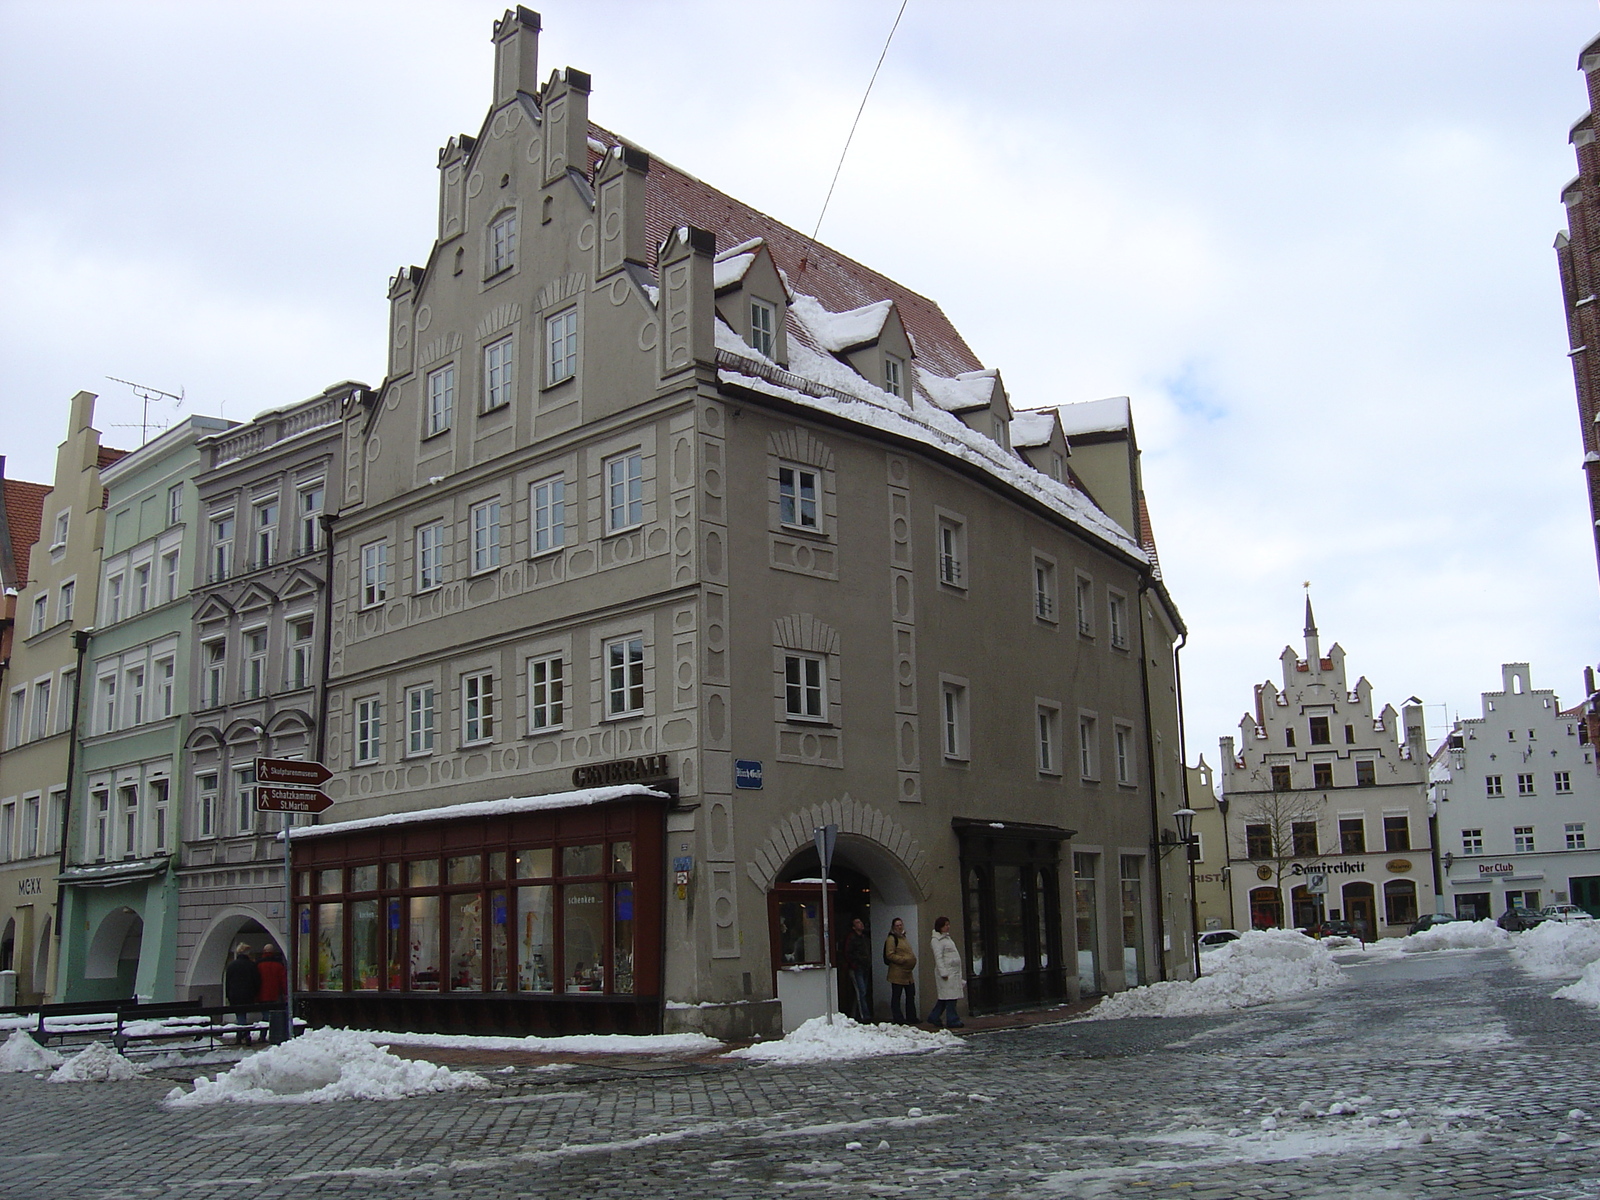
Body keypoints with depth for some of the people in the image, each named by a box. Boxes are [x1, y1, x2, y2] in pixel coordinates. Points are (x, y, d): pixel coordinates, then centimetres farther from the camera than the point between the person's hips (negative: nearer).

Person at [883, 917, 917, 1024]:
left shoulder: (904, 938, 18)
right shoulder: (891, 939, -8)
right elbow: (889, 955, -17)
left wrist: (912, 961, 10)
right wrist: (904, 960, -21)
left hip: (907, 972, 9)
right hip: (897, 973, -9)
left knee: (910, 995, 12)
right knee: (896, 997, -2)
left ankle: (911, 1017, 20)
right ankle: (898, 1019, 1)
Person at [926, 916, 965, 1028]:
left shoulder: (947, 938, 20)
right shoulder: (937, 940, -9)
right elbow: (938, 958, -15)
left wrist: (959, 973, 23)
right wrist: (943, 973, -21)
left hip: (954, 972, 9)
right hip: (946, 972, -9)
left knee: (945, 997, 11)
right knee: (949, 996, -9)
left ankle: (934, 1017, 19)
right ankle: (952, 1020, -6)